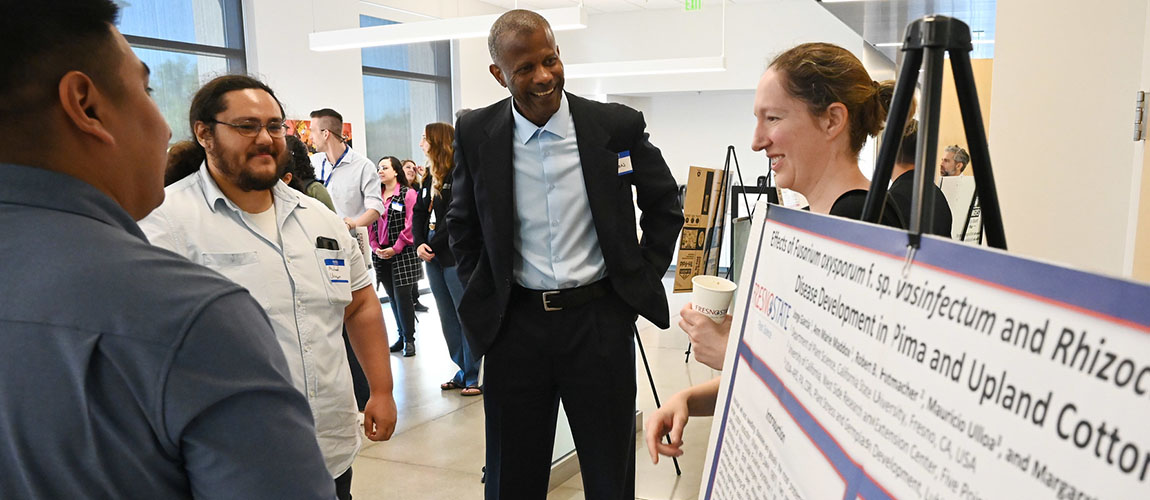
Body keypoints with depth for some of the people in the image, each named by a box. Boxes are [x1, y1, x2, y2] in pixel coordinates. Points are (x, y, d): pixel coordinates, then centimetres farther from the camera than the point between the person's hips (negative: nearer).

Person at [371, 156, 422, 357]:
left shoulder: (408, 194, -5)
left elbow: (410, 225, -10)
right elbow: (371, 223, 11)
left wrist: (395, 248, -13)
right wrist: (376, 248, -2)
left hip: (402, 253, -5)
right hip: (381, 255, 5)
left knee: (402, 296, -5)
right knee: (393, 297, 9)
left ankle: (409, 339, 6)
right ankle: (402, 336, 19)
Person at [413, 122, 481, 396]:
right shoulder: (431, 178, 15)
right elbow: (419, 213, 14)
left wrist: (433, 244, -14)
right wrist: (419, 244, -2)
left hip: (456, 257, -9)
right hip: (434, 258, 9)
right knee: (447, 318, 12)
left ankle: (475, 376, 4)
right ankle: (463, 371, 22)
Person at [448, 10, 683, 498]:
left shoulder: (618, 125, -5)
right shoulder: (475, 133, -2)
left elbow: (665, 207, 8)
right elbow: (462, 224, 12)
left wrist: (642, 281, 4)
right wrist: (480, 296, 6)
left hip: (600, 317, 0)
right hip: (514, 325, 1)